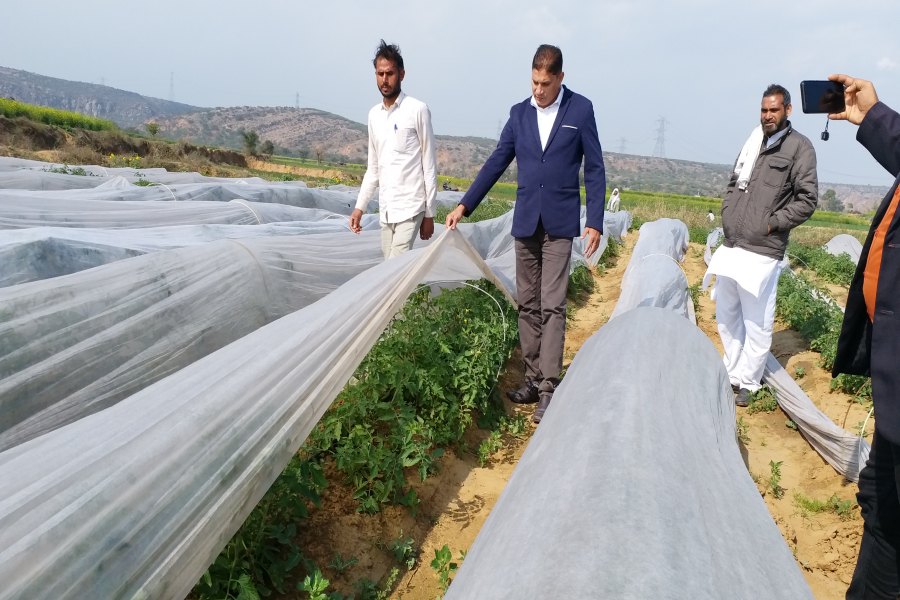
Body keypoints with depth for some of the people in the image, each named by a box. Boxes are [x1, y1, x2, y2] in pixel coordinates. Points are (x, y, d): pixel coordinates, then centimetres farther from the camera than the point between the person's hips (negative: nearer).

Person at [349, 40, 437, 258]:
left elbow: (430, 166, -5)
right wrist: (359, 206, 11)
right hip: (385, 209, 6)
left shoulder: (417, 110, -6)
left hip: (410, 207, -6)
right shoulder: (374, 114, 12)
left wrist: (429, 214, -6)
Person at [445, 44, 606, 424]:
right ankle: (533, 379, 16)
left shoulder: (580, 109, -1)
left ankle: (549, 388, -4)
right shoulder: (520, 113, 9)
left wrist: (595, 221, -7)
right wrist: (464, 205, 5)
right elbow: (496, 163, 11)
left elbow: (594, 168, -1)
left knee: (552, 306, -8)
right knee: (527, 305, 7)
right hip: (525, 221, 4)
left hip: (559, 223, -4)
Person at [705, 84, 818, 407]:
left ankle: (748, 383, 13)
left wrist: (773, 223, -10)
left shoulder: (799, 147, -3)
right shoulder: (753, 142, 14)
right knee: (726, 315, 15)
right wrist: (727, 214, 10)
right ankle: (733, 373, 30)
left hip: (761, 252, -7)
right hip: (731, 246, 7)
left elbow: (807, 199, -6)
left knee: (756, 322, 0)